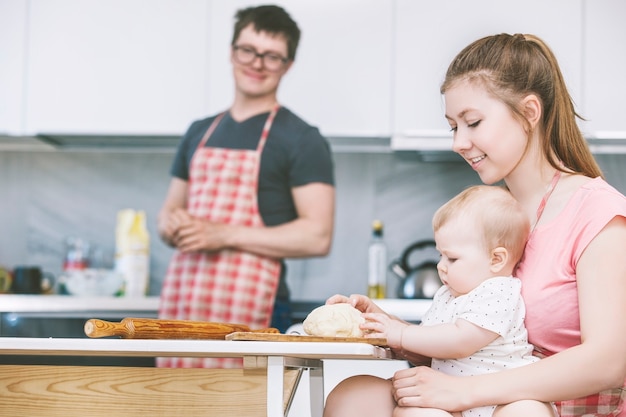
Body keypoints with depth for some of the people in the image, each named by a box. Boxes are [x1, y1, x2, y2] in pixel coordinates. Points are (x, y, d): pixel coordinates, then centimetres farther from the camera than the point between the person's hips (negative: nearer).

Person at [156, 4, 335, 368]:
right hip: (181, 304, 6)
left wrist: (225, 235, -17)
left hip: (249, 311, -6)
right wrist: (172, 225, -1)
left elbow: (317, 236, -11)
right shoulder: (200, 133, 18)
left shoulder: (301, 140, -2)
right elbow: (170, 211, 25)